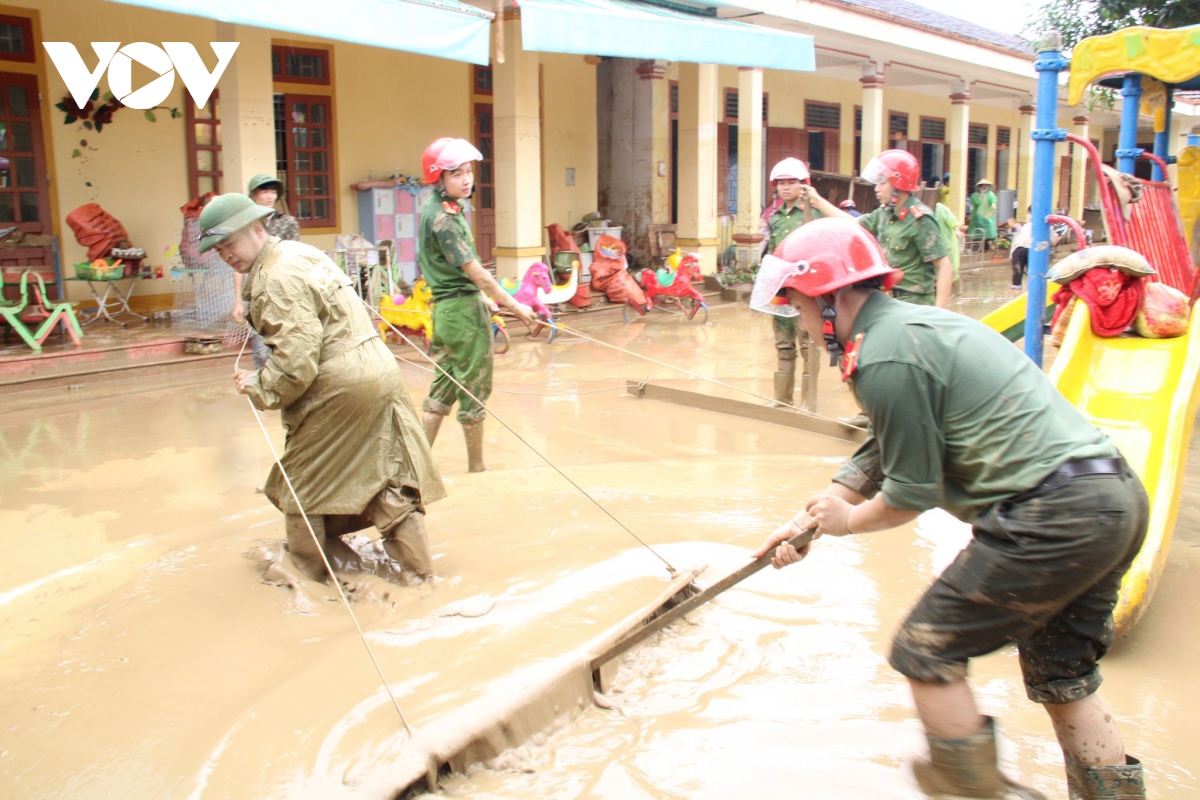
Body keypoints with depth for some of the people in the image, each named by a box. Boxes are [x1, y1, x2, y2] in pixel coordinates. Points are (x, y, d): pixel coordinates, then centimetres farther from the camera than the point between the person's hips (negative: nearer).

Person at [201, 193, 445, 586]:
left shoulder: (276, 278, -15)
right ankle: (414, 565, 20)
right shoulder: (299, 251, 16)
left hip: (341, 384, -10)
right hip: (380, 368, 10)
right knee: (388, 473, 14)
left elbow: (296, 358, -21)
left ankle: (308, 565, 23)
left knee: (301, 478, 9)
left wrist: (258, 386, -8)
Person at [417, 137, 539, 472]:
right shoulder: (441, 217, -18)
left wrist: (488, 302, 18)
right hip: (463, 309, -9)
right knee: (474, 391, 3)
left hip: (446, 307, 9)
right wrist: (513, 305, -10)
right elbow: (474, 271, -18)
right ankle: (477, 468, 15)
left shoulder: (435, 209, 12)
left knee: (444, 388, 15)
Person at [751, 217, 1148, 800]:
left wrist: (846, 522, 10)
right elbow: (880, 455, 24)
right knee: (1060, 671, 24)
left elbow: (912, 492, -9)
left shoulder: (885, 359, -14)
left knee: (927, 650, 5)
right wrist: (807, 520, 23)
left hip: (1051, 515, -10)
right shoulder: (915, 323, 18)